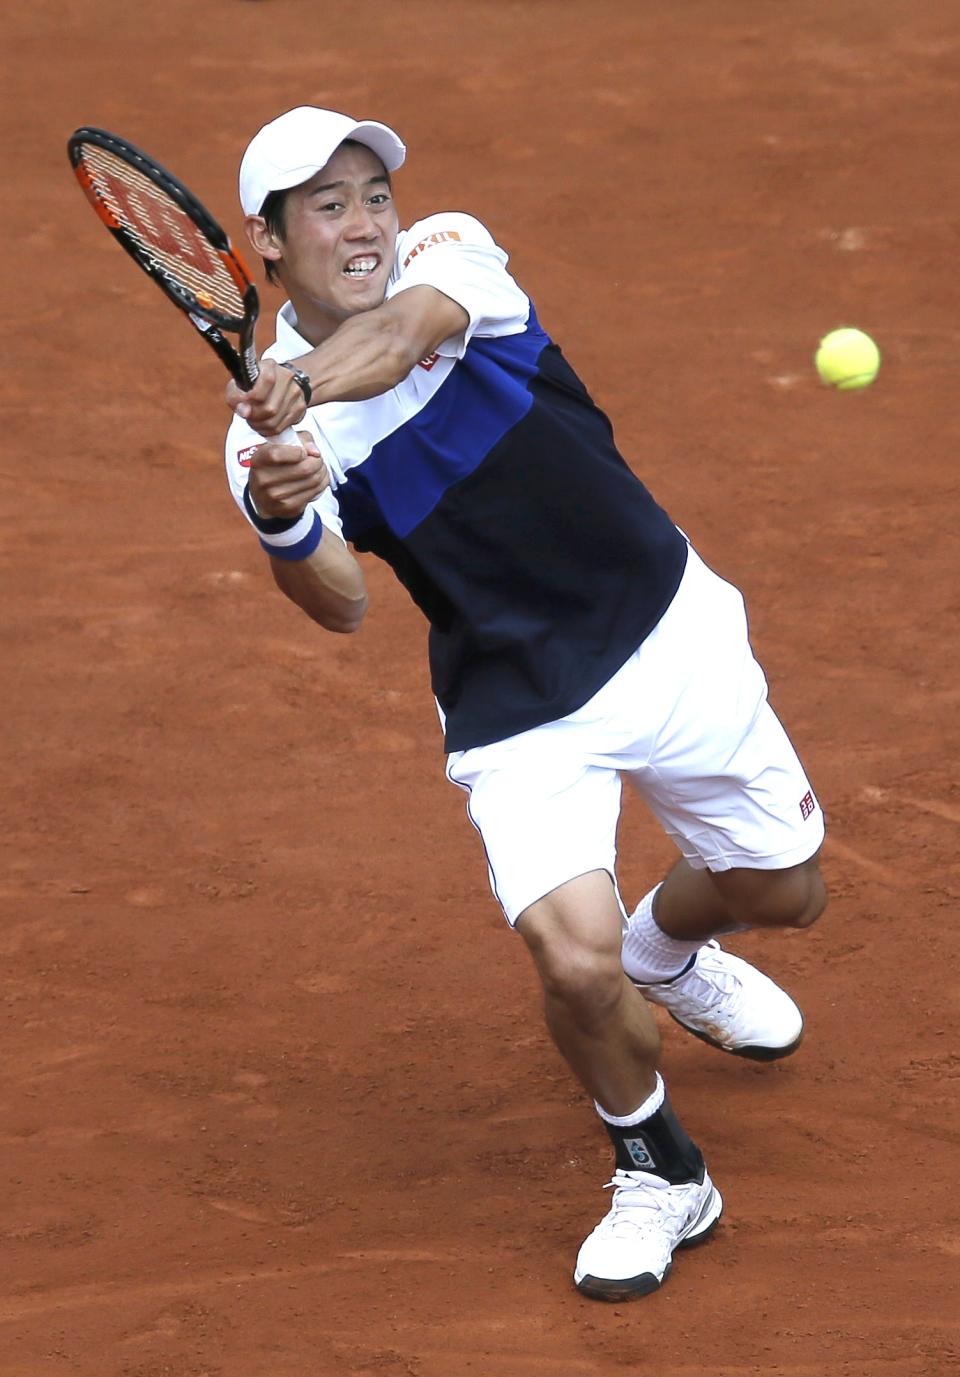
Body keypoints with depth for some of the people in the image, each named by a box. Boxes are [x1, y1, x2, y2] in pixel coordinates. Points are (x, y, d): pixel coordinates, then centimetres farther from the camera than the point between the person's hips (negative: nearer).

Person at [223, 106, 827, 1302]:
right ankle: (657, 1175, 8)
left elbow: (408, 327, -37)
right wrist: (284, 527, -46)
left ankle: (668, 949, 52)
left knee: (782, 889, 15)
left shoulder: (448, 251, -12)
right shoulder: (262, 423, -11)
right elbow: (341, 606, -23)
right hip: (517, 707, -2)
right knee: (573, 958, -21)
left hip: (670, 631, 2)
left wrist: (308, 385, -59)